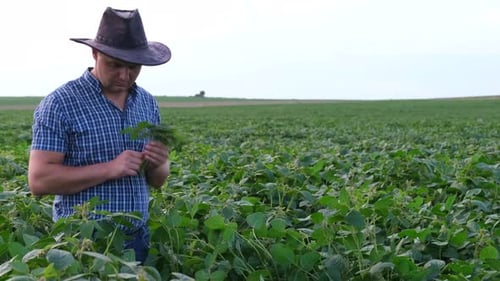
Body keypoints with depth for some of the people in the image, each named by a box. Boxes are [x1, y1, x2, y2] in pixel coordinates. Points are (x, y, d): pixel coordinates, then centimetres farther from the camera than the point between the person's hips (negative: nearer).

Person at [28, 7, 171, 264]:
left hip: (138, 239, 5)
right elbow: (39, 180, -15)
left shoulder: (148, 102, 6)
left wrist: (158, 164, -11)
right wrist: (109, 168, -21)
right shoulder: (60, 104, -10)